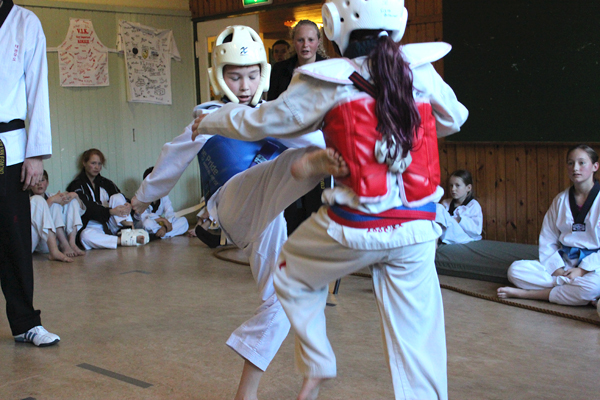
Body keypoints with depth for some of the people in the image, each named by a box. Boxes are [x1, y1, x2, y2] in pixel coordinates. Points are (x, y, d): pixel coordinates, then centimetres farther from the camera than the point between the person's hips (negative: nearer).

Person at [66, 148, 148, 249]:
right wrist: (111, 211, -28)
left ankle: (129, 231, -34)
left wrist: (128, 206, -21)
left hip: (110, 224, 4)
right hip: (92, 227, -4)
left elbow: (120, 198, 5)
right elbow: (87, 208, -13)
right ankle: (124, 240, -49)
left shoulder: (106, 183, 19)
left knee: (117, 197, -18)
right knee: (85, 236, -38)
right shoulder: (77, 185, 3)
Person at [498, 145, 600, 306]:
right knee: (516, 270, -18)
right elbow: (547, 242, 9)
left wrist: (583, 269, -18)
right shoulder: (560, 200, 9)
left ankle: (526, 293, -26)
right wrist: (556, 268, -8)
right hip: (563, 261, 4)